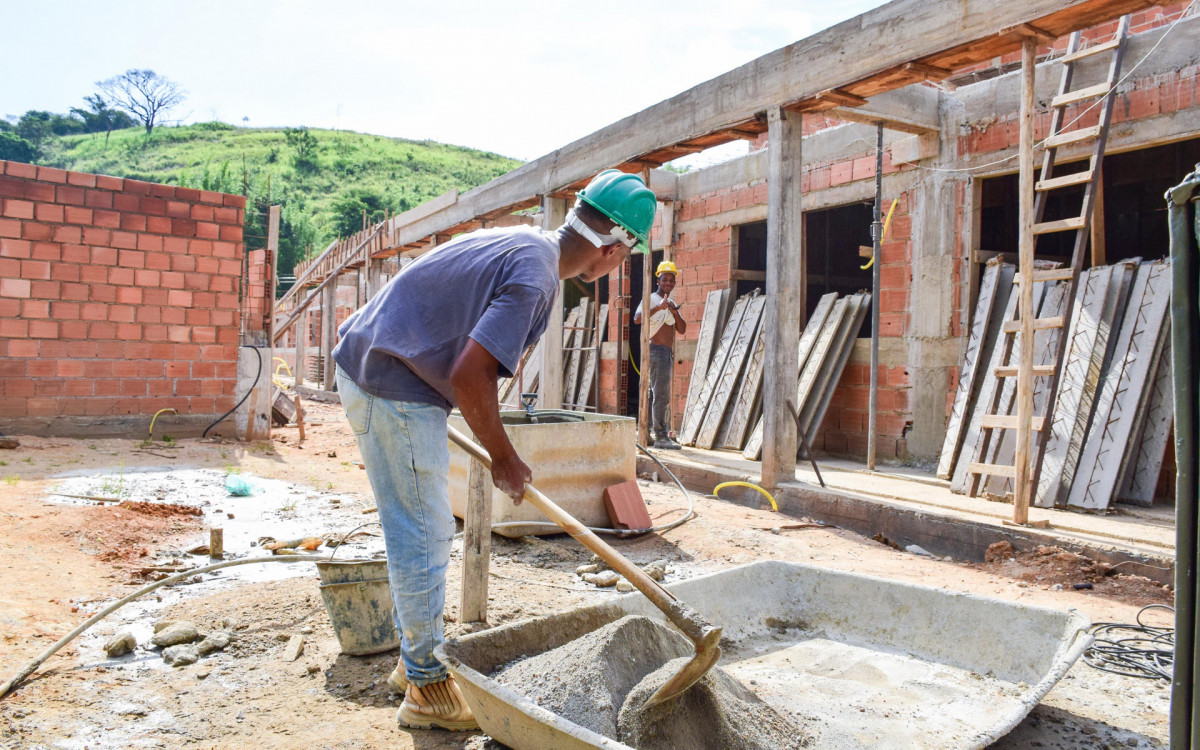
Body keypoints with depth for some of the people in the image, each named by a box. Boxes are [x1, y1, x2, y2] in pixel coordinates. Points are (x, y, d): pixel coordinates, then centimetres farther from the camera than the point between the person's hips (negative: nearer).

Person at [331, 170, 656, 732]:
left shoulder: (523, 242, 10)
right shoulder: (536, 277, -21)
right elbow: (469, 375, -27)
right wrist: (504, 458, -13)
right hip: (395, 390, -10)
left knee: (419, 532, 18)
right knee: (424, 537, -1)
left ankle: (417, 660, 33)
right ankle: (427, 689, 15)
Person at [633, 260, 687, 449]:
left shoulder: (671, 304, 20)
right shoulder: (652, 299, -4)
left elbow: (682, 329, 11)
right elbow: (637, 318, -22)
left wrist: (675, 312, -5)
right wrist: (658, 308, -33)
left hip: (668, 353, 9)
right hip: (657, 350, -9)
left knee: (656, 394, 11)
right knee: (661, 395, -14)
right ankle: (661, 437, -15)